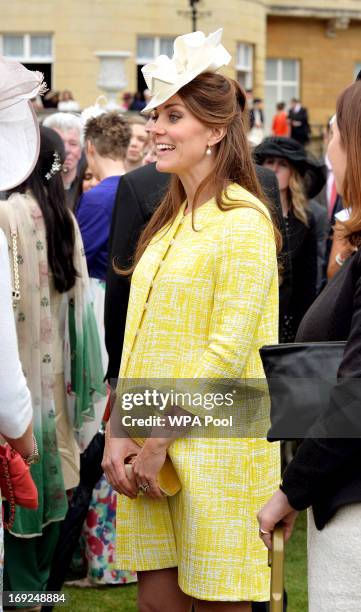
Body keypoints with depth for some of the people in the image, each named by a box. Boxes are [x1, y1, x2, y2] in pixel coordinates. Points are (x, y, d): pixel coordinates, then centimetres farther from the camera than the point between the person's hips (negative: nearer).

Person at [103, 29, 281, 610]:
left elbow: (228, 349, -16)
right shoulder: (171, 218, 15)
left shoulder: (243, 221, -10)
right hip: (148, 451, 7)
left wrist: (159, 438, -14)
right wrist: (119, 432, 3)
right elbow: (142, 339, 13)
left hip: (212, 446, -7)